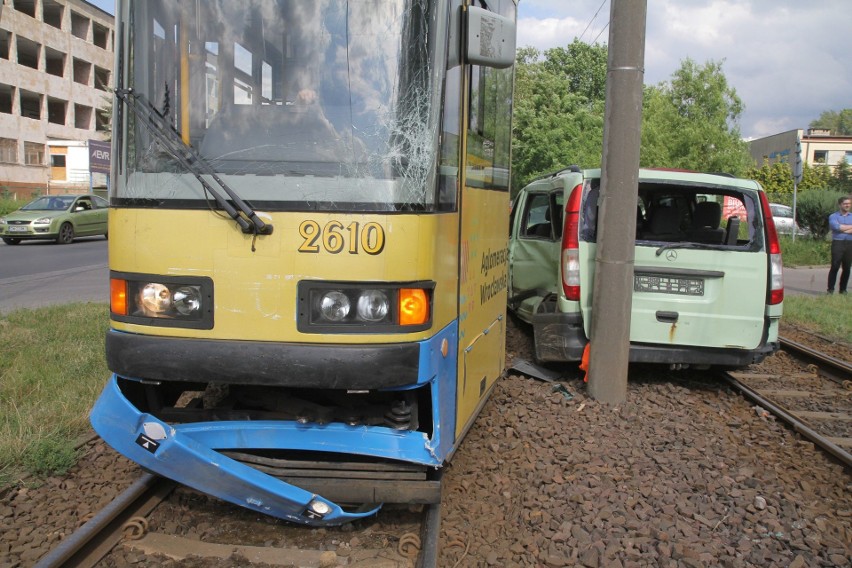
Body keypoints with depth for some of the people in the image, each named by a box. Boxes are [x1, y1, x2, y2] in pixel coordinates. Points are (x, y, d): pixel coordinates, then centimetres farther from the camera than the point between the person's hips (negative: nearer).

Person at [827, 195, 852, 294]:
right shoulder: (833, 216, 5)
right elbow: (836, 227, -14)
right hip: (838, 243, -4)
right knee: (835, 267, -9)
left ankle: (843, 289, 13)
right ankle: (830, 289, -4)